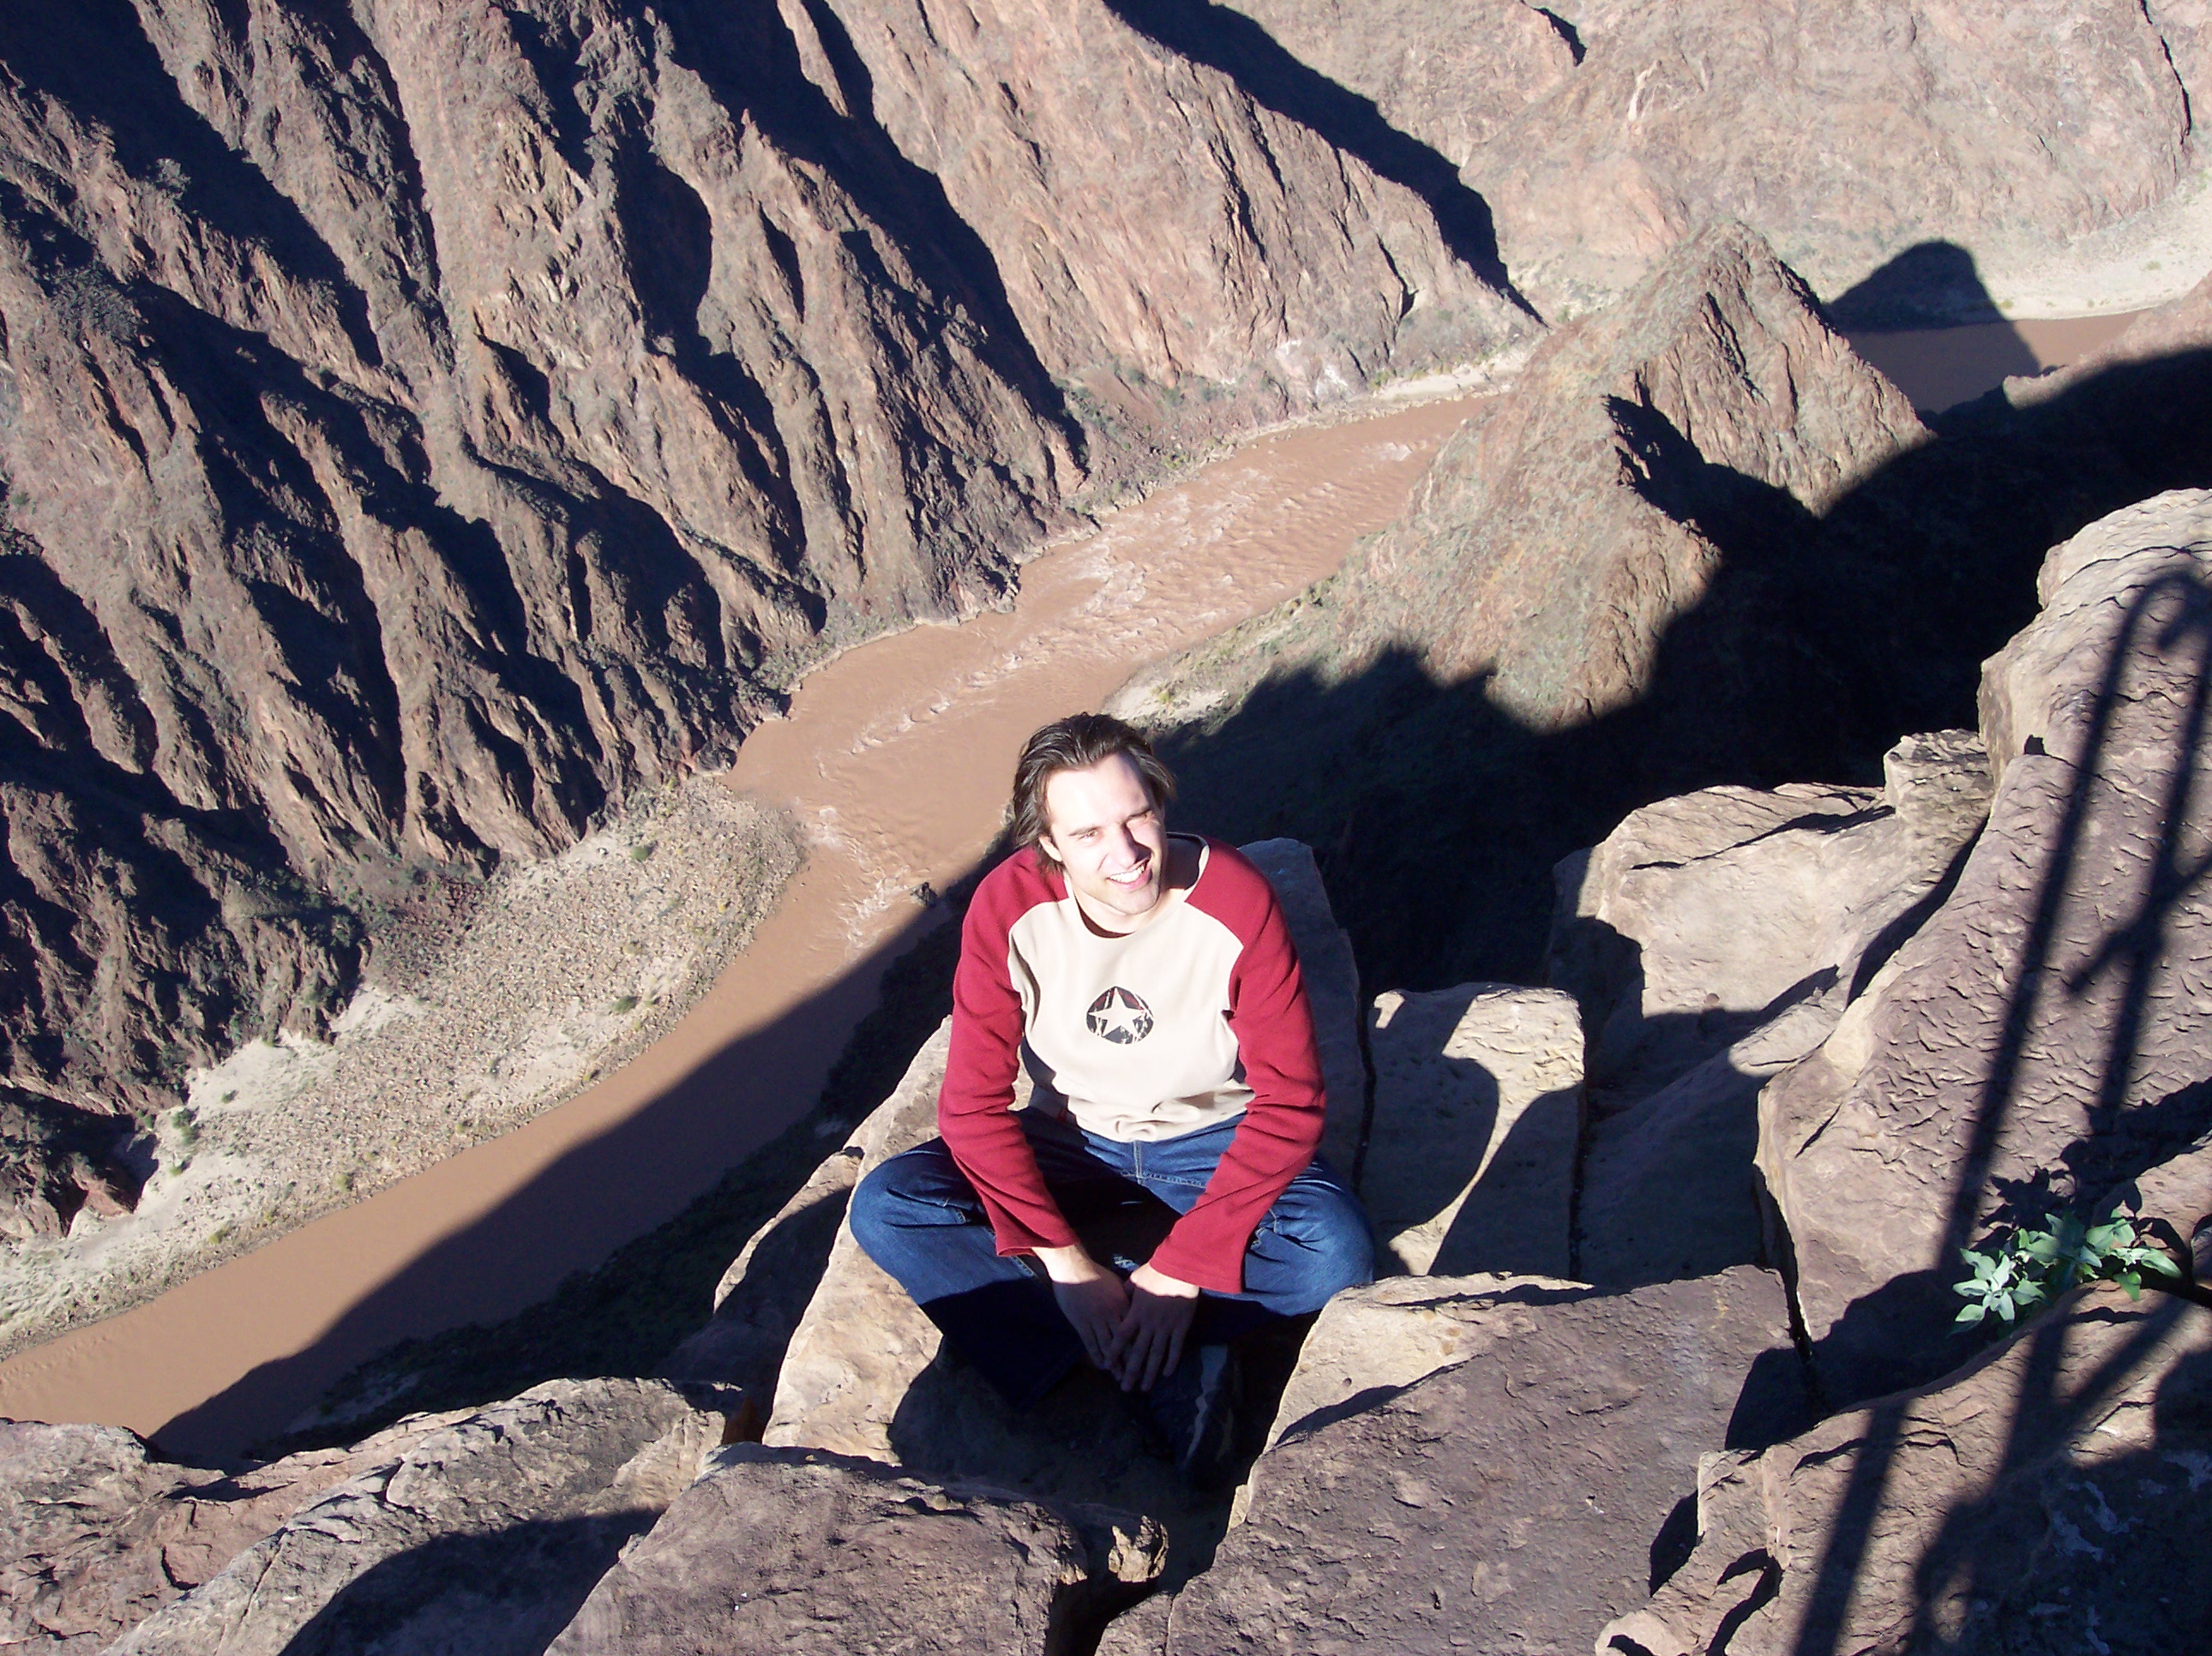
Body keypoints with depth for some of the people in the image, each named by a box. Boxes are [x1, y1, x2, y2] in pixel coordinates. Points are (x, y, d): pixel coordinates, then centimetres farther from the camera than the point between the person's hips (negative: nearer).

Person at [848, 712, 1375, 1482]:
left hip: (1211, 1139, -2)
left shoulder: (1236, 902, -25)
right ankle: (1175, 1364, -23)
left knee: (1336, 1252, -31)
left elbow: (1289, 1101, -21)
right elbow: (972, 1103, -16)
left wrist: (1181, 1269, -25)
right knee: (884, 1207, -21)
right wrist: (1068, 1263, -24)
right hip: (1072, 1137, 2)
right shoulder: (1010, 905, -20)